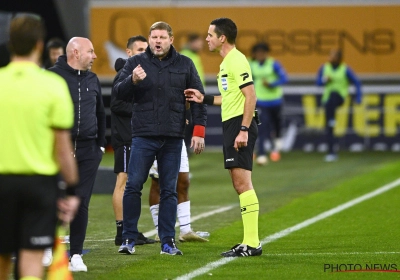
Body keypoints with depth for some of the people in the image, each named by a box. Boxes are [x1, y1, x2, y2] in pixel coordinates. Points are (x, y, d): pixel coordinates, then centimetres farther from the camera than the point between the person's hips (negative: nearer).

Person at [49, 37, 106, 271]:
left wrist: (100, 145, 16)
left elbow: (100, 113, 23)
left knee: (81, 203, 1)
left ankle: (76, 255, 7)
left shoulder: (92, 80, 14)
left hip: (88, 152, 4)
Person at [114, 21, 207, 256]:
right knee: (133, 186, -3)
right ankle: (129, 239, 5)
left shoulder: (185, 65, 7)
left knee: (169, 190, 4)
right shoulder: (136, 63, 4)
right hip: (143, 136, -1)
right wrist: (132, 80, -25)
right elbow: (119, 92, -4)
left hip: (173, 138, 1)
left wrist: (199, 131, 1)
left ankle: (168, 242, 9)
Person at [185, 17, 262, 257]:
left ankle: (252, 243, -12)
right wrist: (205, 99, 24)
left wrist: (244, 130, -23)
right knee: (240, 185, 10)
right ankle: (250, 242, 12)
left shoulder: (236, 60, -12)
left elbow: (250, 96, -19)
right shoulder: (227, 62, 18)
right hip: (231, 125, 11)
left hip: (239, 126, -11)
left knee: (243, 183, -11)